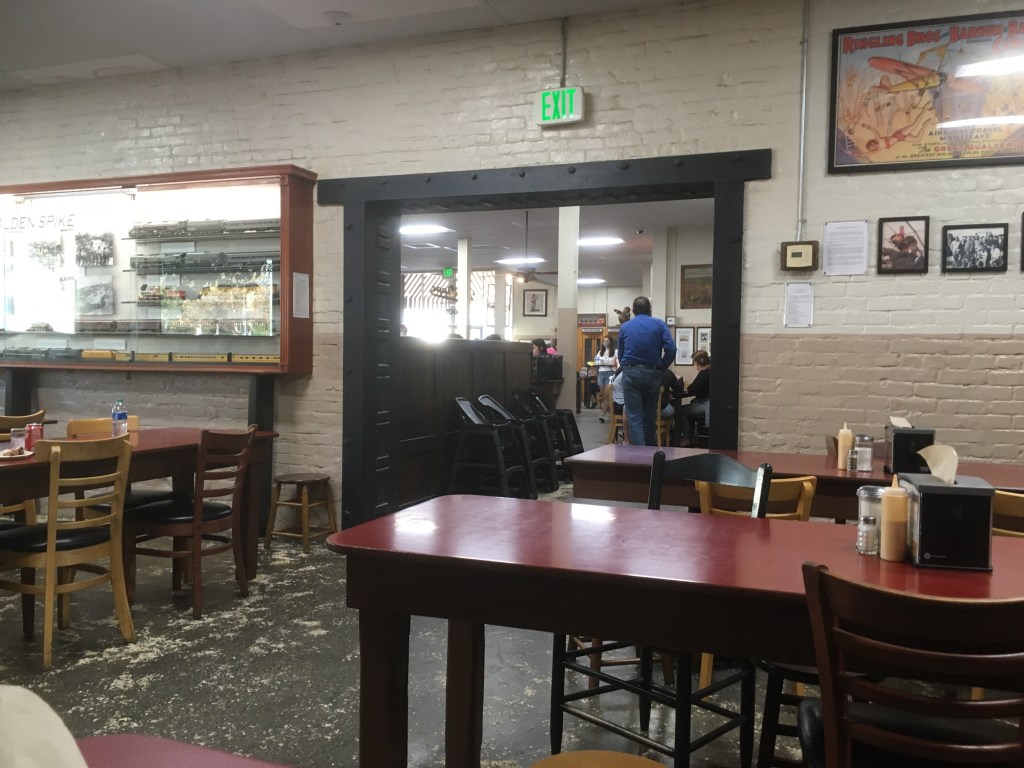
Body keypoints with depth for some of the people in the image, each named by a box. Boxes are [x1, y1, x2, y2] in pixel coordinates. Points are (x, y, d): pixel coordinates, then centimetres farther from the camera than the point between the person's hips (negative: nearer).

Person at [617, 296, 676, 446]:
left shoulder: (624, 327, 10)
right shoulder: (659, 325, 4)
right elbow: (671, 349, -6)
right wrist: (662, 367, 6)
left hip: (631, 373, 0)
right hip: (652, 374, 0)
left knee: (634, 418, -2)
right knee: (650, 417, 13)